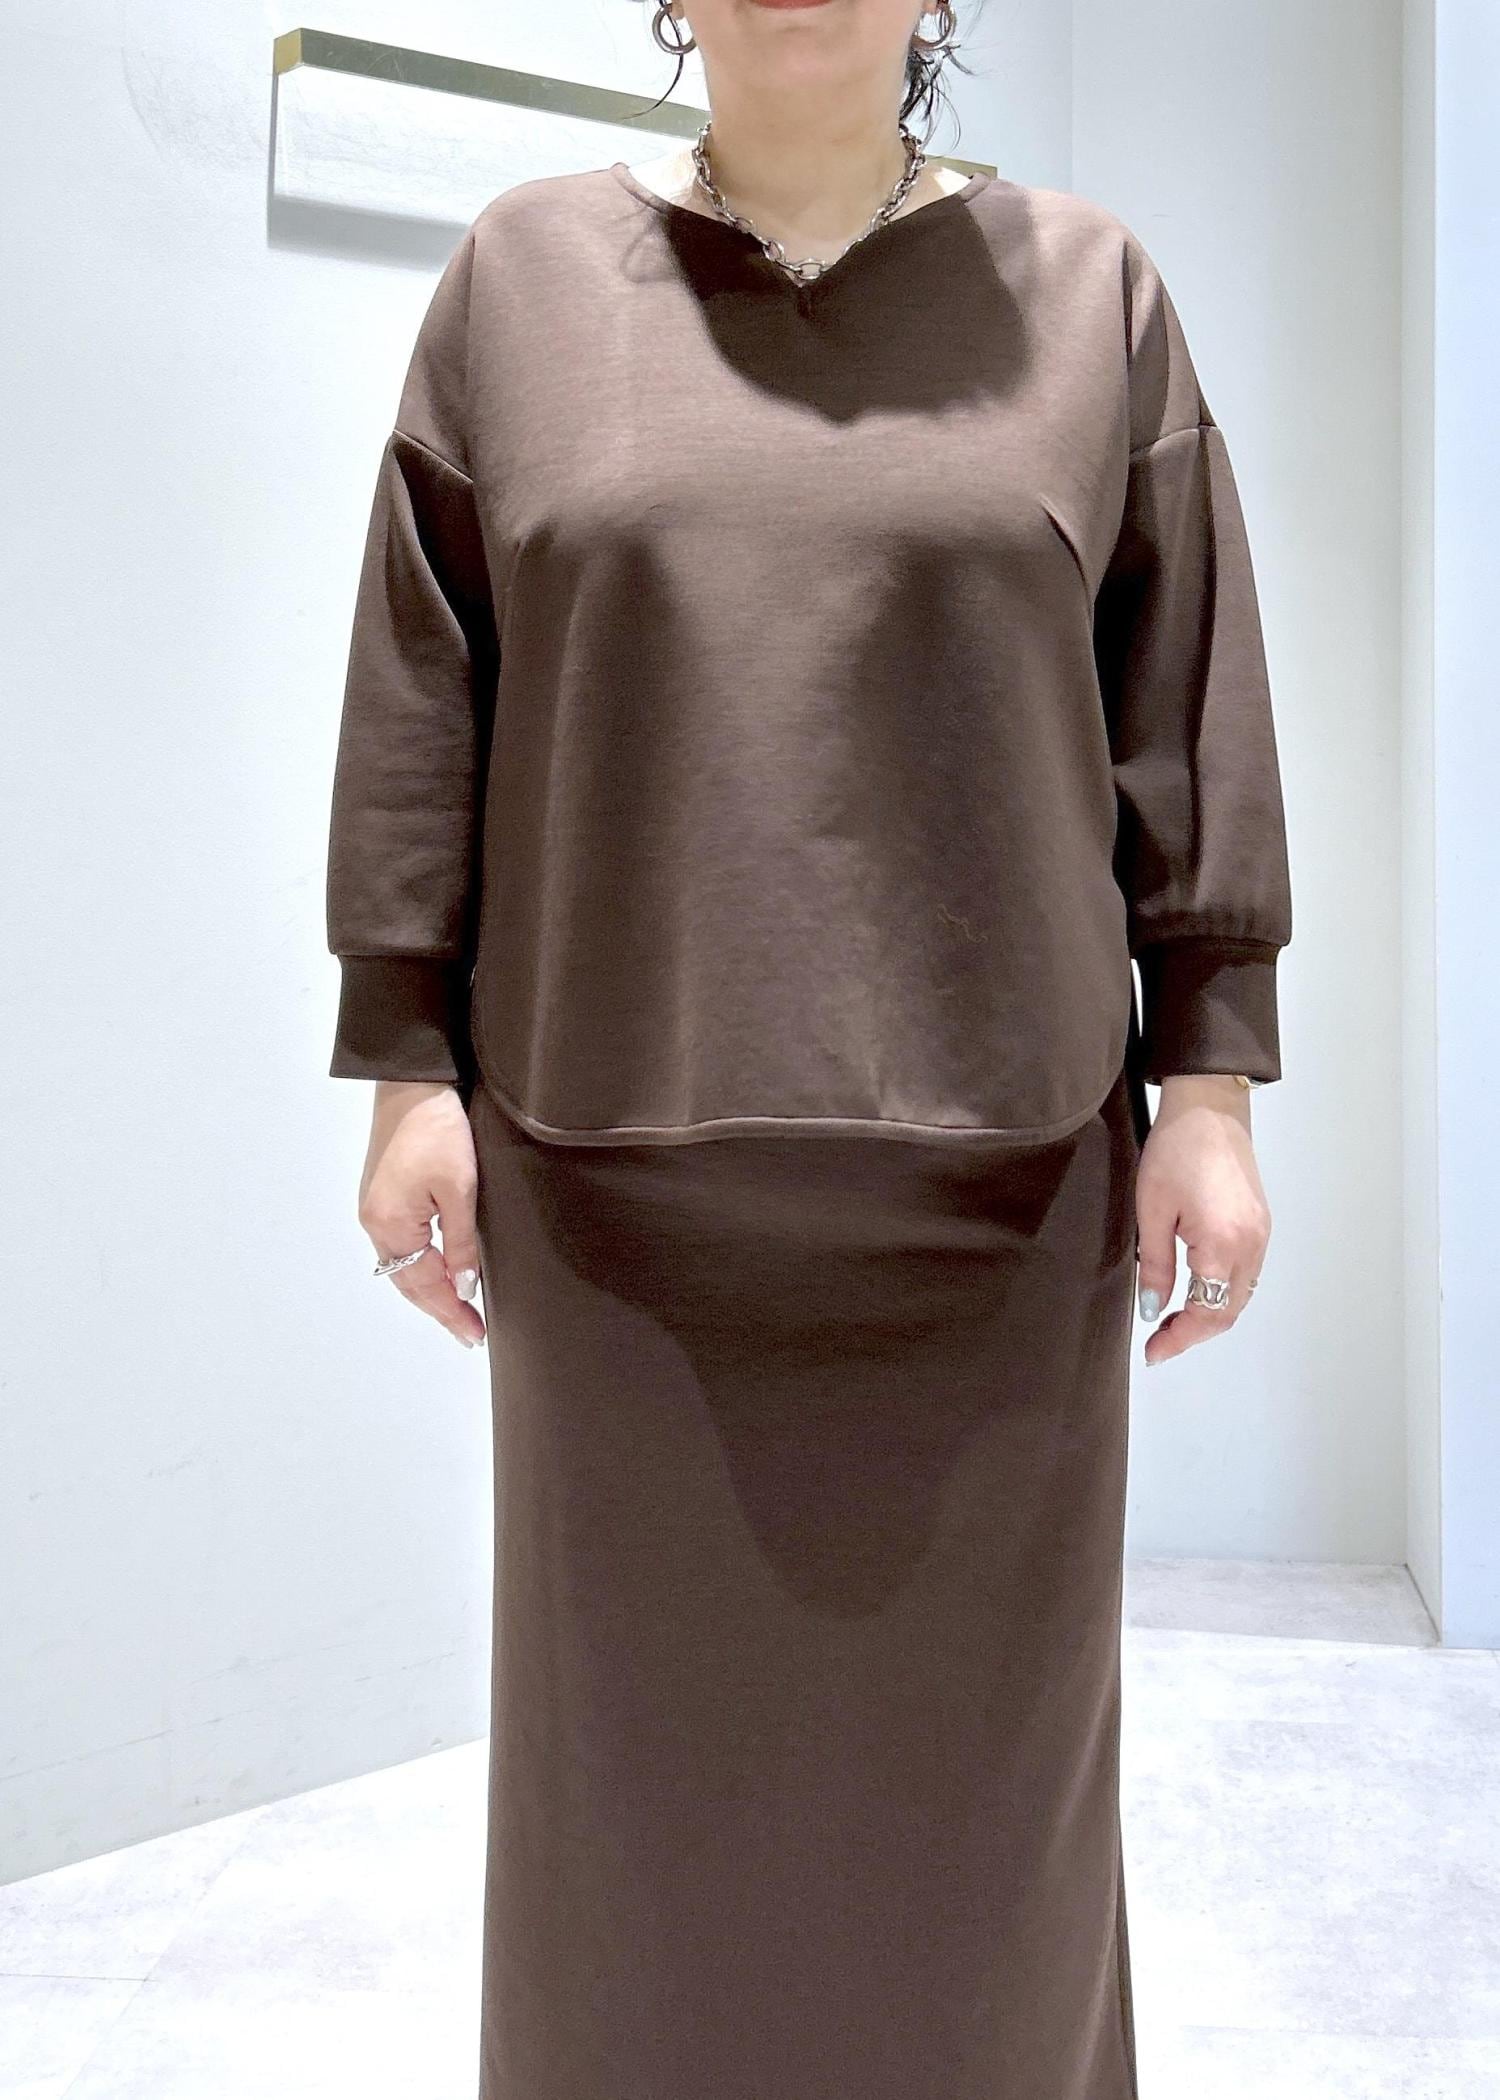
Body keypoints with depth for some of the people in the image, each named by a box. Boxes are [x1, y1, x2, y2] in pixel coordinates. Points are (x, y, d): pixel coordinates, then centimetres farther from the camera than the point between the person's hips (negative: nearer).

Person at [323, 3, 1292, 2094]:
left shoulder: (1085, 290, 4)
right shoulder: (527, 275, 4)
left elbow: (1190, 713, 2)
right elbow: (428, 700, 3)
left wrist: (1212, 1085, -4)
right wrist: (411, 1063, -2)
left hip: (989, 1143, 0)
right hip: (628, 1143, 0)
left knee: (977, 1710, 8)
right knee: (643, 1690, 8)